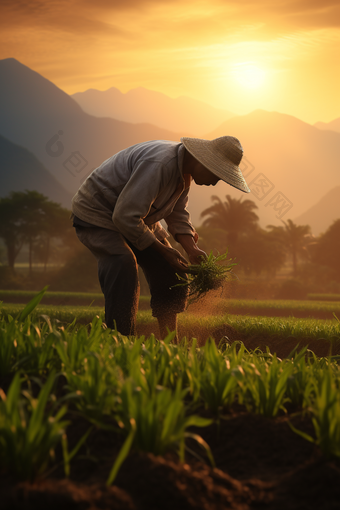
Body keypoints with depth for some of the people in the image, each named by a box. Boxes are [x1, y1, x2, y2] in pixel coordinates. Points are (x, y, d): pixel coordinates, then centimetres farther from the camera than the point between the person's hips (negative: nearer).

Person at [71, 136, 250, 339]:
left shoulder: (185, 169, -4)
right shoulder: (159, 164, -36)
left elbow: (177, 214, 6)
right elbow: (125, 217, -36)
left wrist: (192, 250, -10)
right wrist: (163, 251, -27)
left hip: (138, 217, 10)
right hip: (96, 213, -10)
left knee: (171, 272, 7)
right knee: (123, 265, -33)